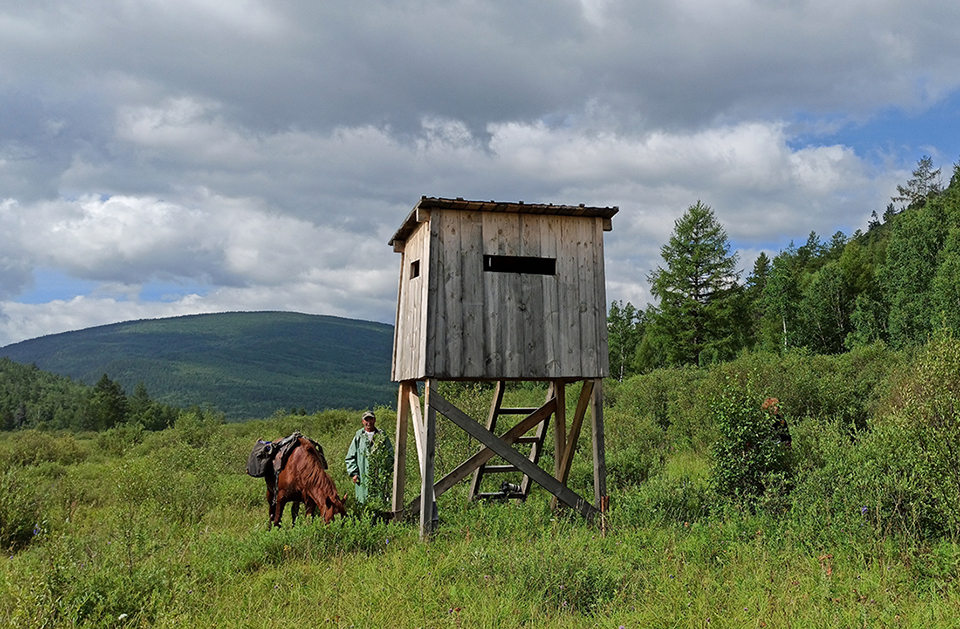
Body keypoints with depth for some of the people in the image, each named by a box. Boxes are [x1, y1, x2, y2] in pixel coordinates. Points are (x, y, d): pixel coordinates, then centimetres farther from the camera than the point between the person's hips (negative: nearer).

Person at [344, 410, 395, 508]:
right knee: (362, 502, 2)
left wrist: (388, 471, -1)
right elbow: (350, 457, 10)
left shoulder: (382, 436, 9)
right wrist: (353, 473, 0)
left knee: (380, 503, -2)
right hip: (363, 477, 0)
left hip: (380, 477, 0)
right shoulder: (359, 437, 8)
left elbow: (390, 454, 10)